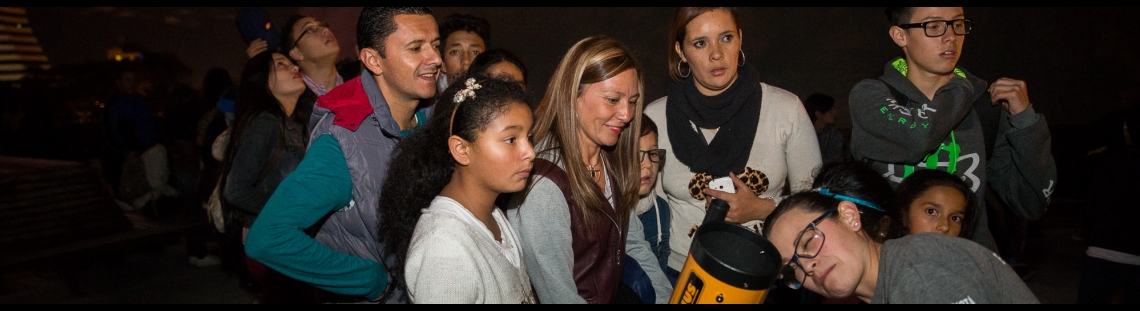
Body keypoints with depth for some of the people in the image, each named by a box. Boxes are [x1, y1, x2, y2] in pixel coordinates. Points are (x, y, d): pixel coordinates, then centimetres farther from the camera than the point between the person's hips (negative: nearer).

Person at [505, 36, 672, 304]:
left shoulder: (610, 159, 0)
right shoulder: (543, 185, -26)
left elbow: (634, 244, 9)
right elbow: (558, 296, -22)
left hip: (615, 293, 6)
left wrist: (667, 298, 1)